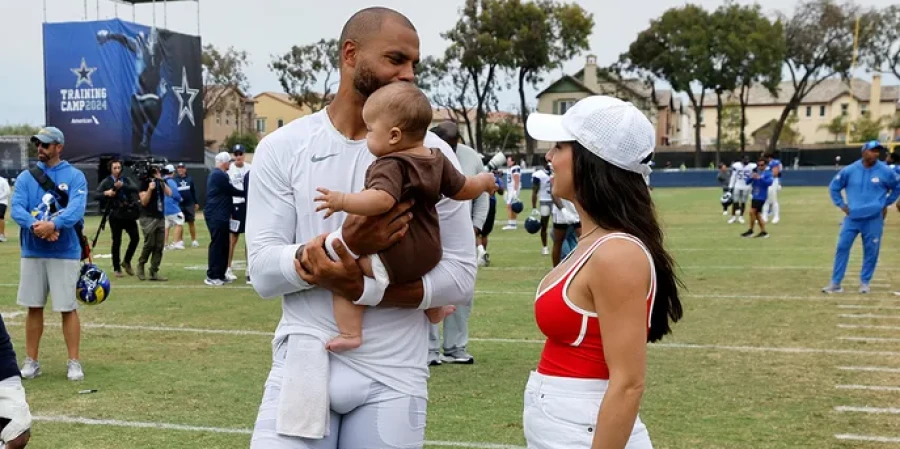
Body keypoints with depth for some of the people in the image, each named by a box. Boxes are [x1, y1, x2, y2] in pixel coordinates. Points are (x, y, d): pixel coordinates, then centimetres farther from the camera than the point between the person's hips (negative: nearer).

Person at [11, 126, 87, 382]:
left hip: (65, 253, -3)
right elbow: (17, 209, -5)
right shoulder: (25, 177, 8)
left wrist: (53, 224, -32)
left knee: (68, 308, -1)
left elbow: (76, 209, -15)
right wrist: (36, 226, -24)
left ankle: (74, 363, 6)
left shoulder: (75, 176, -1)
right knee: (34, 308, 9)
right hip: (32, 253, 3)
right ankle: (31, 361, 19)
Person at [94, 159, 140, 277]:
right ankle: (117, 268, 10)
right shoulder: (106, 182, 1)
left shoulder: (126, 179, 9)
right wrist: (106, 193, -27)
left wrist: (122, 186, -25)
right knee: (117, 241, 1)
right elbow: (97, 195, -8)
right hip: (115, 214, -3)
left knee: (135, 238, -1)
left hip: (129, 213, 3)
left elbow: (135, 188, -9)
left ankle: (126, 262, 19)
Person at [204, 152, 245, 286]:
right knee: (217, 245, -7)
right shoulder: (219, 175, -14)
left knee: (224, 245, 11)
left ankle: (221, 275, 15)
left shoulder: (218, 174, 18)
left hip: (220, 215, 10)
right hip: (216, 216, -10)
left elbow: (227, 192, 19)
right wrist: (246, 192, 4)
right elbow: (232, 191, -11)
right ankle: (211, 276, -4)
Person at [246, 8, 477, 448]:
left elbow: (461, 276, -5)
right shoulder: (282, 148, 0)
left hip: (392, 376, 0)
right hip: (303, 364, 0)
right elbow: (263, 272, -6)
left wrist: (361, 288, -18)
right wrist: (342, 245, -23)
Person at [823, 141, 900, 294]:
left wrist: (886, 203, 9)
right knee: (842, 247, -3)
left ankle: (864, 282, 20)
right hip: (852, 217, 1)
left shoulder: (885, 171, -4)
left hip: (874, 219, 0)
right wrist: (841, 205, 5)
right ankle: (835, 283, 2)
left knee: (871, 251, 4)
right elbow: (834, 187, 11)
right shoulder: (849, 170, -2)